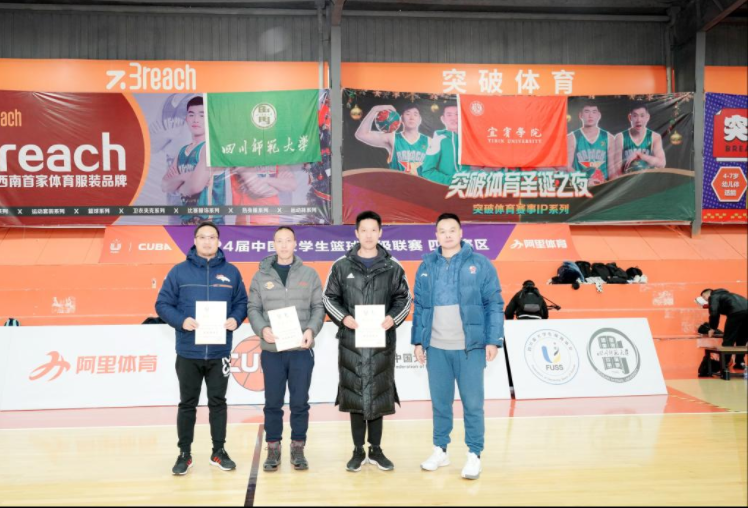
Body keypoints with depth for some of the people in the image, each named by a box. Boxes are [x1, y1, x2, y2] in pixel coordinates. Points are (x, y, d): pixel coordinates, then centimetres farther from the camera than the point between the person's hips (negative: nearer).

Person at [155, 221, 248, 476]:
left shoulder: (231, 272, 5)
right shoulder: (179, 271, 0)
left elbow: (242, 302, 9)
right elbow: (162, 304, -1)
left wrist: (236, 319, -11)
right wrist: (181, 321, -17)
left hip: (220, 352, 1)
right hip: (188, 353, -1)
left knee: (218, 402, 11)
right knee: (187, 404, 9)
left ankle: (219, 451, 23)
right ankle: (184, 454, 20)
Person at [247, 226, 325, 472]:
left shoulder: (309, 274, 6)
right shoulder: (261, 276, 6)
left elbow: (318, 307, 4)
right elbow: (253, 308, 4)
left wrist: (312, 329, -12)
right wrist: (262, 329, -14)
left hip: (301, 350, 0)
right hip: (272, 351, 0)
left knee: (300, 402, 6)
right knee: (273, 403, 7)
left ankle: (298, 449, 19)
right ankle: (273, 449, 19)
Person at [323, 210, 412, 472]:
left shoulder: (392, 266, 5)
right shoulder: (341, 266, 4)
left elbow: (404, 298, 8)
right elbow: (329, 297, 7)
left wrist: (393, 318, -10)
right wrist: (344, 317, -10)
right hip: (351, 340, 0)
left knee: (379, 394, 7)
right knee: (354, 394, 5)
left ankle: (376, 450, 21)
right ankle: (358, 451, 17)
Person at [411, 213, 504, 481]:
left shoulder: (480, 264, -1)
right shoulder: (426, 266, 8)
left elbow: (494, 304, -3)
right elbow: (420, 306, 11)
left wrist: (493, 340, -9)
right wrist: (418, 340, 7)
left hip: (470, 347, -3)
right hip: (436, 348, 3)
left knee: (472, 403, 2)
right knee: (440, 402, 12)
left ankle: (474, 455, 15)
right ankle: (440, 450, 26)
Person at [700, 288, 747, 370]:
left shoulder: (713, 296, 11)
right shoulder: (722, 294, 36)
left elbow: (714, 313, -3)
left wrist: (712, 328, 6)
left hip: (737, 311, -8)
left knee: (728, 340, 0)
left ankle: (723, 365, 2)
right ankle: (740, 363, 23)